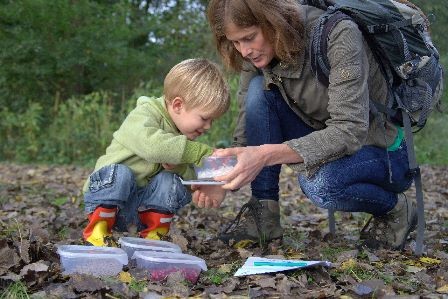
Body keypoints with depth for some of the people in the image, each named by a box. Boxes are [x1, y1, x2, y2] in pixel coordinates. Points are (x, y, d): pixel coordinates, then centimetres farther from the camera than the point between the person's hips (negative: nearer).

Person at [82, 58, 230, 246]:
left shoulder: (186, 137, 6)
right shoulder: (144, 114, -16)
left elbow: (194, 178, 2)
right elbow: (151, 144, -38)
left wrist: (177, 166, -20)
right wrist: (200, 152, -37)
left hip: (141, 205, 5)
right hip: (106, 198, -5)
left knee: (170, 181, -21)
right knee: (121, 173, -34)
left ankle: (153, 235, -9)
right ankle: (97, 229, -19)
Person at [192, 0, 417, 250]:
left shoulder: (338, 35, -27)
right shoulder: (256, 55, -9)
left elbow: (350, 131, -34)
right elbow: (247, 132, -6)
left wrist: (266, 154, -44)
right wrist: (223, 180, -25)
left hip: (384, 153, -5)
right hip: (325, 142, 6)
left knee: (318, 183, -37)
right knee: (259, 89, -18)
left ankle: (396, 208, -5)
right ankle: (263, 215, -12)